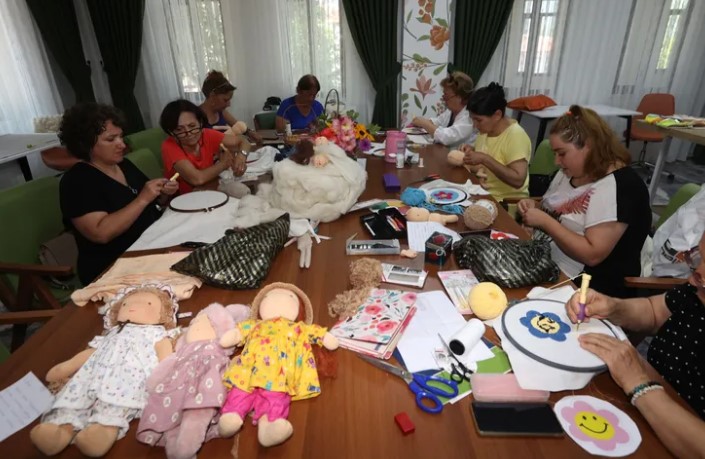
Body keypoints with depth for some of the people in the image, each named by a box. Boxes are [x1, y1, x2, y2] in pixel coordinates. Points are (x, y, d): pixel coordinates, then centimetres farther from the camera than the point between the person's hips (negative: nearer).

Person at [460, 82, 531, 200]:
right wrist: (471, 151, 1)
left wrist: (485, 159, -26)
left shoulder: (516, 136, -19)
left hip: (507, 201, -7)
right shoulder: (485, 130, 3)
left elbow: (518, 180, -26)